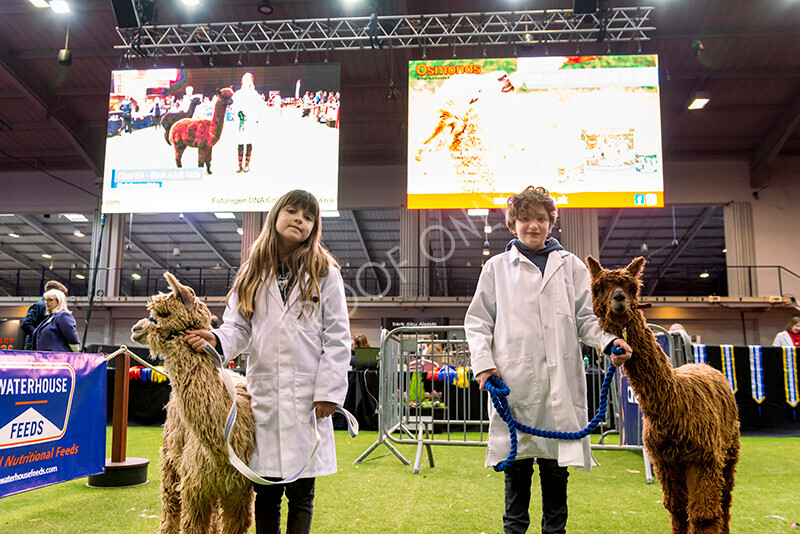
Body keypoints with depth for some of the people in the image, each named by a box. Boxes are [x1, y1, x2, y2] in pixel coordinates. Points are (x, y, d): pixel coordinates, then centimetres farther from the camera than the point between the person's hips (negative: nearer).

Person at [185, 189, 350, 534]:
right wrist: (217, 340, -13)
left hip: (307, 398, -2)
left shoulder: (324, 272, 2)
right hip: (263, 393, 3)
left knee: (301, 492, 6)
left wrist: (329, 390, -8)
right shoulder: (252, 273, 11)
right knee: (265, 492, 11)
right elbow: (239, 327, 10)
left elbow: (338, 337, -1)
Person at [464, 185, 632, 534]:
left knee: (556, 462, 7)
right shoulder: (497, 267, 11)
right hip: (514, 380, -1)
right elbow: (478, 322, 10)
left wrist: (609, 341, -7)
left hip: (560, 382, 1)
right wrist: (483, 362, -3)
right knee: (517, 463, 6)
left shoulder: (572, 266, 15)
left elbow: (586, 318, 12)